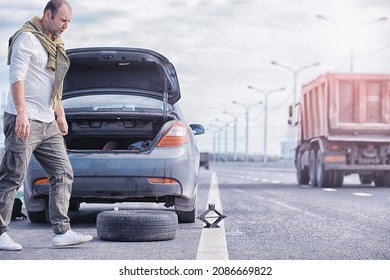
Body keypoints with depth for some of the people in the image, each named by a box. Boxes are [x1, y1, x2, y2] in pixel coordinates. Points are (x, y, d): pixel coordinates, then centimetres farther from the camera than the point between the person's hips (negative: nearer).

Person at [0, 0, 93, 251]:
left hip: (48, 123, 9)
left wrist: (60, 114, 24)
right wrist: (21, 113, -23)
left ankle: (62, 232, 2)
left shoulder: (55, 44, 20)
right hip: (24, 120, -9)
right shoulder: (27, 38, -7)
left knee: (63, 174, 2)